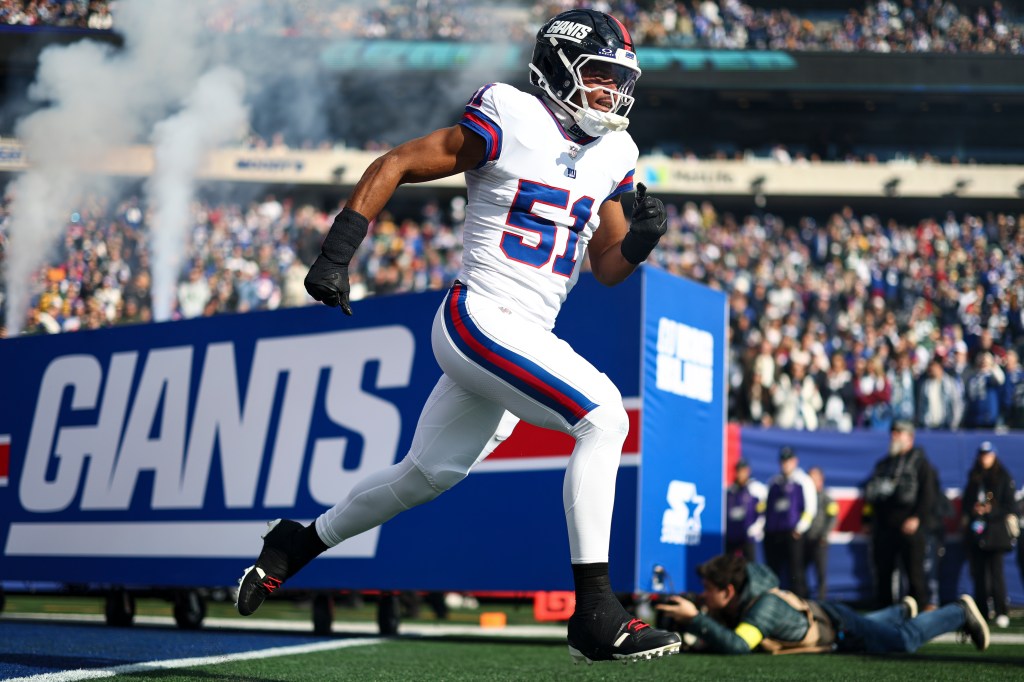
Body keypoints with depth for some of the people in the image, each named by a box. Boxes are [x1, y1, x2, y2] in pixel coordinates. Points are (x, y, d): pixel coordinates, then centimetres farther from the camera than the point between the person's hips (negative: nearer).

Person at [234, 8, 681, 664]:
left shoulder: (611, 155, 11)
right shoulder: (511, 120, -10)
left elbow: (607, 267, 15)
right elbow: (392, 166, -6)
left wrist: (642, 238, -8)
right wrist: (336, 255, -13)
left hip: (529, 338, 8)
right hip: (479, 319, -8)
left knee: (427, 473, 18)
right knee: (604, 417, -21)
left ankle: (299, 543, 39)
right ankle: (596, 617, -18)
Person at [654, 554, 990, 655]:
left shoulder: (763, 607, -44)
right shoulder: (729, 607, -21)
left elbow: (735, 646, -59)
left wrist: (695, 618, -60)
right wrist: (684, 622, -29)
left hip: (836, 627, -7)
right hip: (813, 613, 7)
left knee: (906, 639, 10)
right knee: (872, 624, 36)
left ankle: (960, 612, 30)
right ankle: (903, 609, 63)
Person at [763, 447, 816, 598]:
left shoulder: (803, 481, 3)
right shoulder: (774, 482, 16)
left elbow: (810, 508, -2)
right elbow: (766, 506, 20)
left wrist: (800, 528, -11)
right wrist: (765, 526, 8)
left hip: (792, 534, -5)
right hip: (772, 533, 5)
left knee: (794, 572, -7)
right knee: (772, 572, 7)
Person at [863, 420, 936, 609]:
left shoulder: (919, 462, 4)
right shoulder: (883, 464, 21)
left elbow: (927, 493, -6)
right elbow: (870, 494, 23)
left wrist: (917, 517, -16)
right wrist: (867, 520, 14)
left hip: (907, 525, -6)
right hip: (882, 526, 6)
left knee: (914, 572, -6)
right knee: (882, 573, 7)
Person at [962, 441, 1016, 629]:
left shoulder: (1003, 478, 1)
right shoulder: (973, 478, 14)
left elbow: (1010, 506, -2)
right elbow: (966, 501, 16)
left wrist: (991, 510, -13)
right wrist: (973, 510, -4)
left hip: (995, 531, -4)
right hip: (976, 531, 5)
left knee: (996, 571, -9)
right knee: (978, 572, 4)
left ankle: (1001, 613, -8)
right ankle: (981, 612, 10)